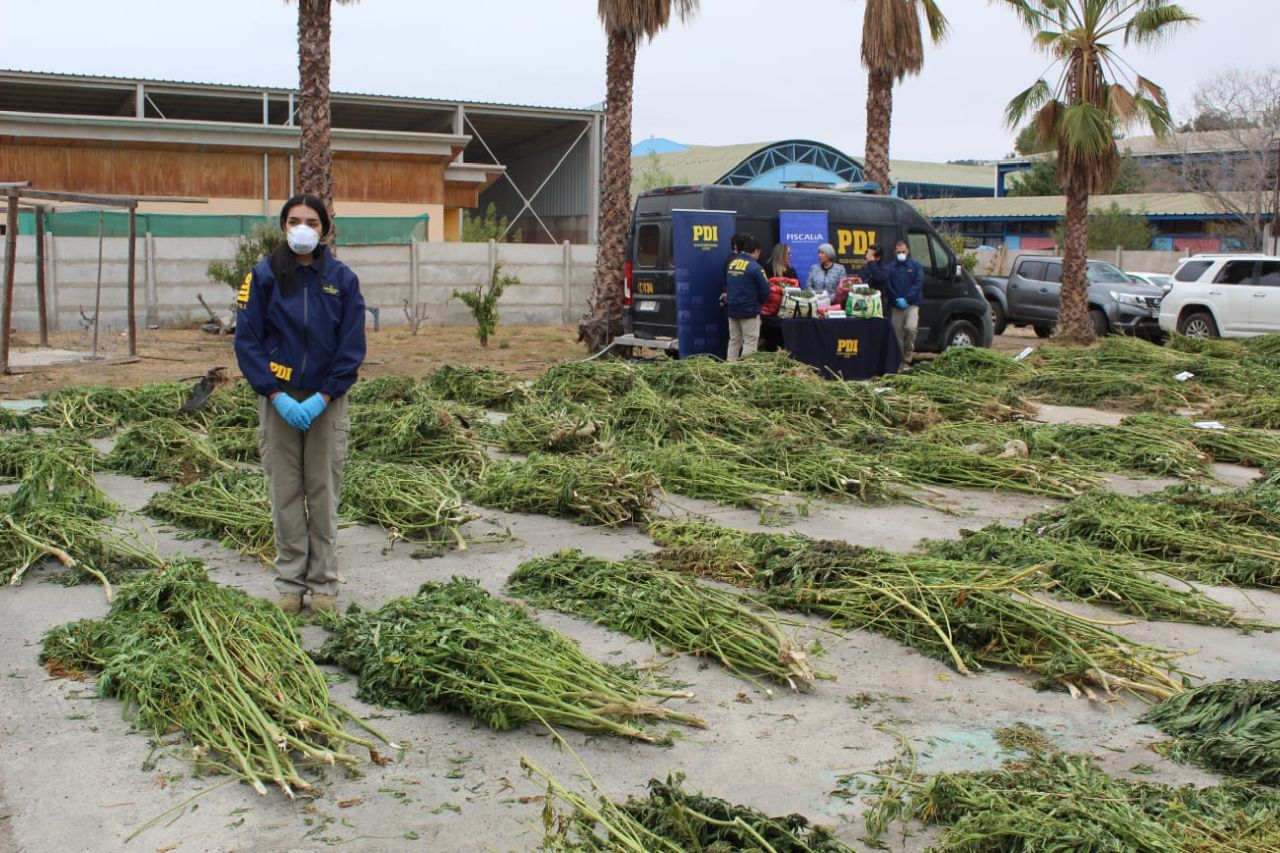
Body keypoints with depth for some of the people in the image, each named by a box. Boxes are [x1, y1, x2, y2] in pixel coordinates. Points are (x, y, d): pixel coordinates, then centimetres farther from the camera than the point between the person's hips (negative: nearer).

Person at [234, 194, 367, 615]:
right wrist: (277, 396, -12)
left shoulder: (342, 278, -1)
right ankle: (290, 581, 17)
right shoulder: (264, 276, -3)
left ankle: (323, 584, 15)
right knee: (285, 493, 6)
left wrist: (322, 398, -11)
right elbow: (247, 340, -4)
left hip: (327, 401, 0)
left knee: (324, 493, 6)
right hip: (278, 400, 0)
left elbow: (352, 346, -2)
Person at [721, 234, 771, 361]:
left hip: (733, 309, 7)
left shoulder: (731, 263, 8)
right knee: (750, 342, -2)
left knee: (734, 341, 14)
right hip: (749, 310, -7)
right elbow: (765, 290, -12)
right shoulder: (754, 267, -14)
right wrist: (758, 302, 6)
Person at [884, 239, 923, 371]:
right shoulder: (890, 268, 10)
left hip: (912, 305, -2)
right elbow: (888, 287, 3)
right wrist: (897, 300, -12)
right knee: (897, 334, 2)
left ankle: (908, 357, -8)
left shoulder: (916, 266, 7)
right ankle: (900, 362, 10)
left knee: (910, 328, -24)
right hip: (896, 307, 2)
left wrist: (906, 299, -15)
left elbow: (918, 285, -3)